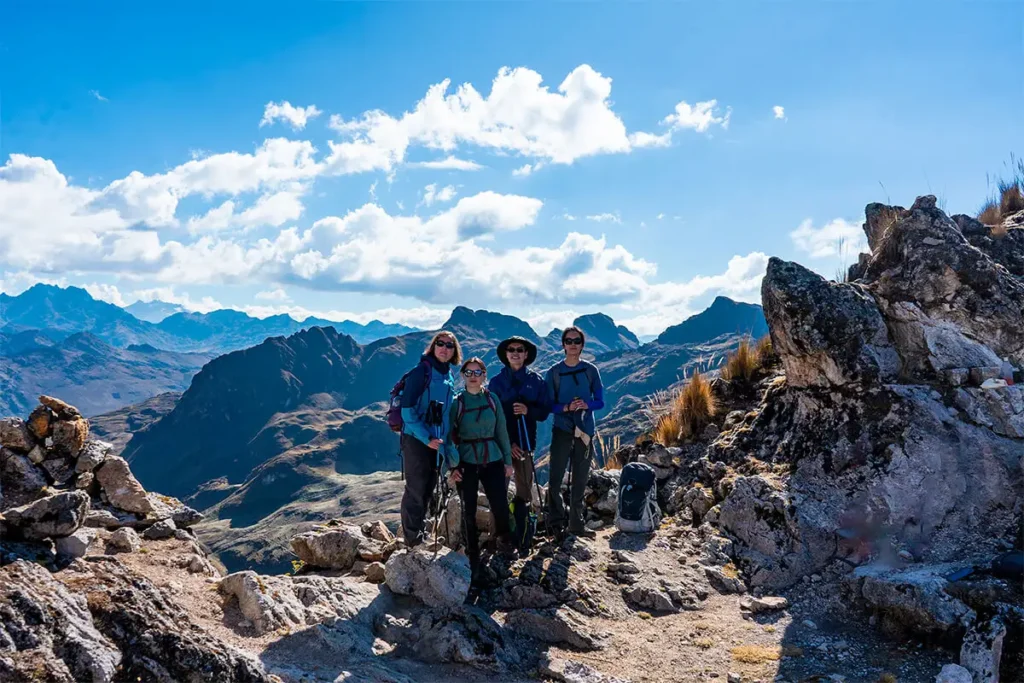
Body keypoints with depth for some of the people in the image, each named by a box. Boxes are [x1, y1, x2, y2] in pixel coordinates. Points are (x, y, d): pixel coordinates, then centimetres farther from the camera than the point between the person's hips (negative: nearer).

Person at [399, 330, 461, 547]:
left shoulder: (449, 376, 10)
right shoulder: (421, 371, -12)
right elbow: (408, 409, -17)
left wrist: (447, 440, 14)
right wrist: (426, 437, -19)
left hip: (437, 443, 7)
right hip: (416, 440, -7)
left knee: (428, 491, 15)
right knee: (416, 490, -1)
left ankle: (420, 534, 29)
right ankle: (413, 539, 11)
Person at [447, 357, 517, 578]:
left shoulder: (492, 400, 4)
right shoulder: (456, 402, -1)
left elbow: (501, 432, 7)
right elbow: (450, 436, 0)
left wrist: (508, 460, 5)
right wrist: (451, 466, -6)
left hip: (493, 460, 1)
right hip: (466, 462, -1)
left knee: (500, 505, -7)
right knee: (469, 510, 3)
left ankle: (503, 537, 25)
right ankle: (472, 555, 20)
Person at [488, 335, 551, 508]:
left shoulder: (537, 381, 6)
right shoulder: (496, 382, 3)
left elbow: (544, 411, 6)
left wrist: (528, 411, -16)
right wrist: (507, 443, -8)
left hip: (526, 442, 1)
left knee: (524, 489, 5)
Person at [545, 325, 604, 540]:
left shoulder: (591, 370, 3)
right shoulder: (554, 372, 0)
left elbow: (600, 401, 5)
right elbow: (549, 405, 0)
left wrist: (586, 405, -16)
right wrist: (566, 407, -19)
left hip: (585, 431, 2)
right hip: (562, 431, -2)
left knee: (580, 481, 8)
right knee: (556, 478, -7)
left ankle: (576, 523, 18)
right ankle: (556, 522, 3)